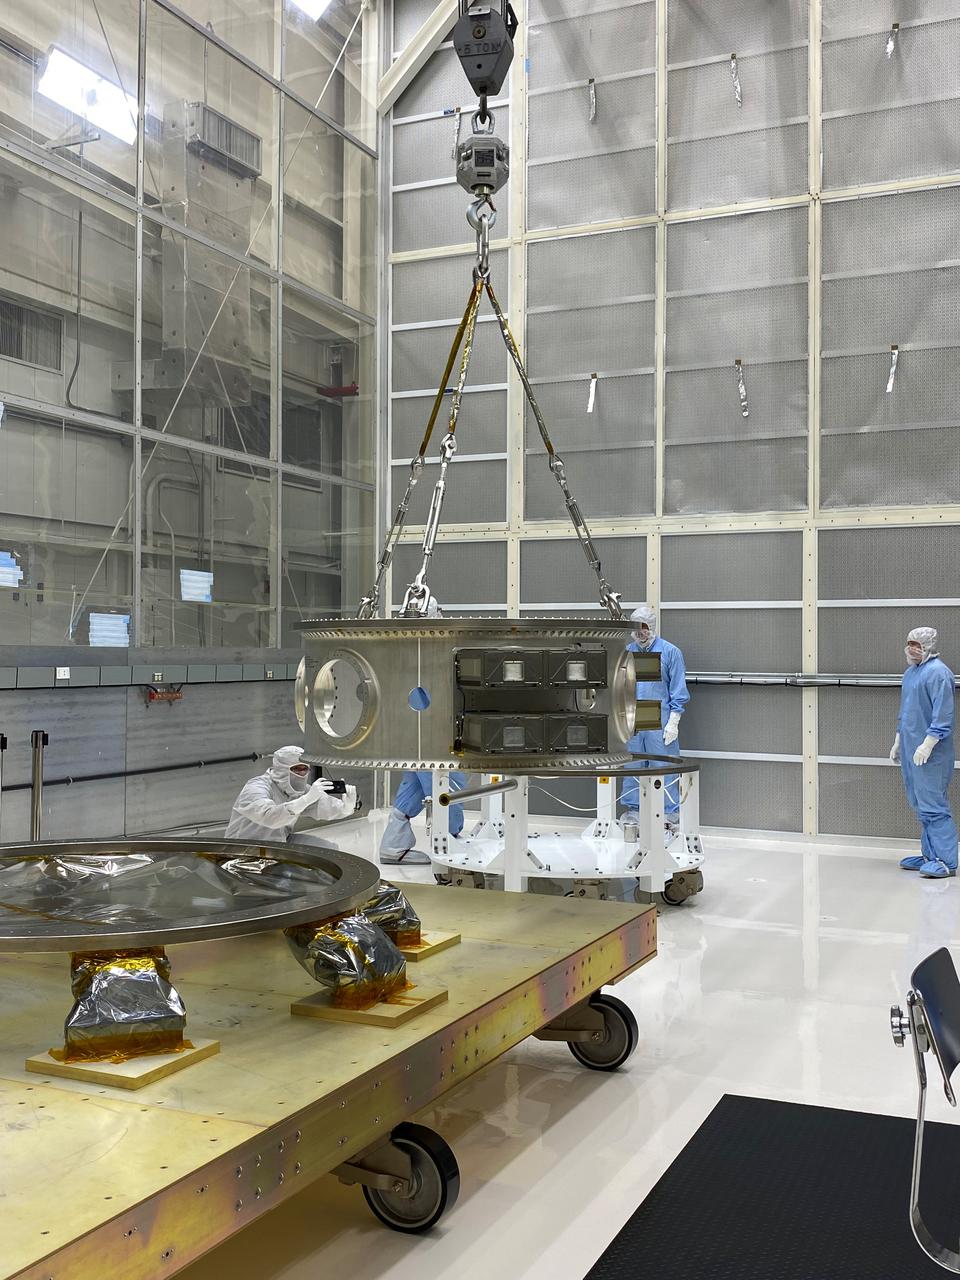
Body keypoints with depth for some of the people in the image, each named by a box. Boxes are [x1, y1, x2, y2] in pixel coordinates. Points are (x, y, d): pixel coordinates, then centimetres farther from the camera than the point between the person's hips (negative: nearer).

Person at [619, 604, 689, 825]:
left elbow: (678, 691, -2)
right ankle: (632, 809, 19)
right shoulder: (627, 652, 10)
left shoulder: (670, 652, -1)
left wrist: (673, 722, -8)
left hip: (659, 721, -4)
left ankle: (668, 813, 7)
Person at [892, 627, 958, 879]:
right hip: (910, 749, 9)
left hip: (930, 754, -9)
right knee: (920, 806, 13)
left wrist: (927, 745, -23)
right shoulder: (910, 672, 15)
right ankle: (930, 855, 20)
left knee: (932, 806, -8)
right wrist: (898, 742, 24)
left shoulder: (937, 672, -13)